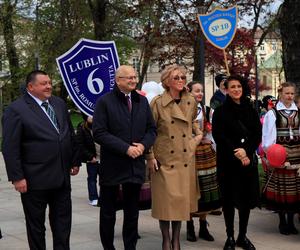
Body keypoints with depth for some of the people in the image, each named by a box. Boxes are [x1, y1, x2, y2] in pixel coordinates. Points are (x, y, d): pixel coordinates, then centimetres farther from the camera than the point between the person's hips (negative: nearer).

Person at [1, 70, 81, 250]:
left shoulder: (59, 104, 9)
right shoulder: (16, 110, -10)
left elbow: (71, 135, 17)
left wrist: (75, 161, 15)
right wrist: (17, 177, -16)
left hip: (62, 177, 6)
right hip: (35, 179, -5)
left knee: (63, 222, 13)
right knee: (36, 224, 10)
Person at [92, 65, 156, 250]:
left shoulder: (142, 101, 10)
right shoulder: (105, 101, -6)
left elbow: (152, 129, 11)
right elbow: (99, 133, -13)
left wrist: (143, 145, -9)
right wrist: (126, 148, -18)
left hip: (136, 165, 4)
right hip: (112, 165, -4)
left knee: (132, 213, 12)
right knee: (108, 213, 8)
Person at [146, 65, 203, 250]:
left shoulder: (191, 101, 4)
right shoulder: (158, 102, -9)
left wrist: (199, 134, 10)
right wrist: (150, 157, -7)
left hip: (185, 158, 4)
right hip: (164, 158, -4)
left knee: (182, 198, 7)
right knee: (166, 199, -1)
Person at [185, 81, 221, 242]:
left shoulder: (206, 110, 12)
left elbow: (210, 131, 15)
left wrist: (213, 149, 9)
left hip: (206, 152, 5)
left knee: (206, 189, 6)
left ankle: (203, 227, 17)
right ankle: (190, 227, 13)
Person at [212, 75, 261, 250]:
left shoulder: (251, 110, 10)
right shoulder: (221, 111, 0)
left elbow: (258, 134, 4)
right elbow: (219, 136, -8)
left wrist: (246, 151, -13)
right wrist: (236, 155, -15)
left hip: (248, 160, 3)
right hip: (228, 161, -3)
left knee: (247, 197, 5)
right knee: (229, 198, 1)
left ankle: (243, 236, 17)